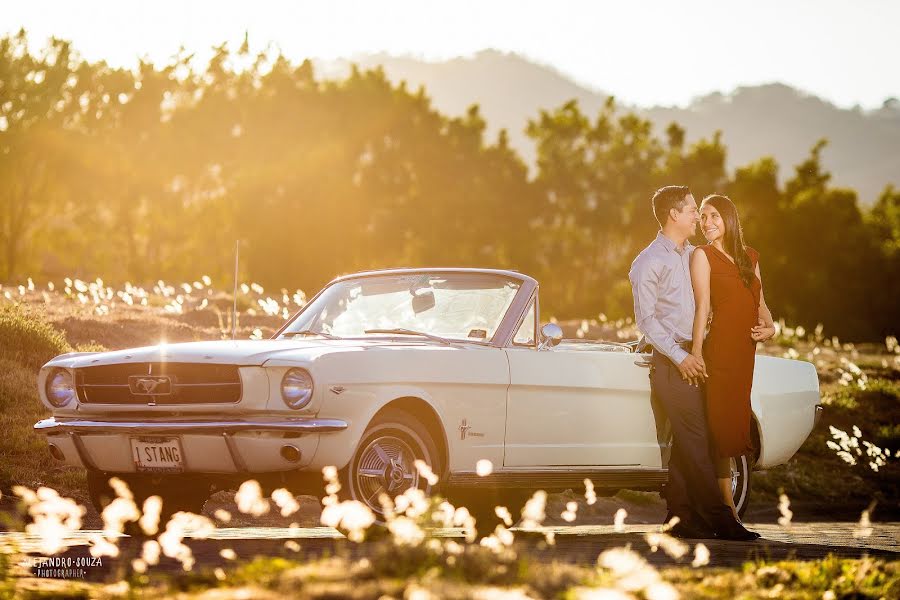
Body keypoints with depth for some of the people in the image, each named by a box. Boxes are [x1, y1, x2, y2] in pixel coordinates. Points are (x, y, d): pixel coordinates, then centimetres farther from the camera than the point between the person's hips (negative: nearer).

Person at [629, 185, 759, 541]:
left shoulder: (693, 255, 18)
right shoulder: (649, 262, -6)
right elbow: (645, 319, -10)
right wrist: (680, 357, -15)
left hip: (693, 358, 8)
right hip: (670, 362, -8)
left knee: (686, 443, 6)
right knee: (695, 442, -10)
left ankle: (680, 518, 9)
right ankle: (719, 519, -13)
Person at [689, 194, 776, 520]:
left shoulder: (749, 256, 16)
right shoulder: (703, 255, -1)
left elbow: (759, 302, 18)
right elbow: (702, 305, -9)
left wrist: (769, 326, -2)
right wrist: (696, 351, -17)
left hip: (746, 348, 6)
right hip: (720, 348, -6)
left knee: (734, 424, 6)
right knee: (722, 423, -6)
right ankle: (727, 507, -5)